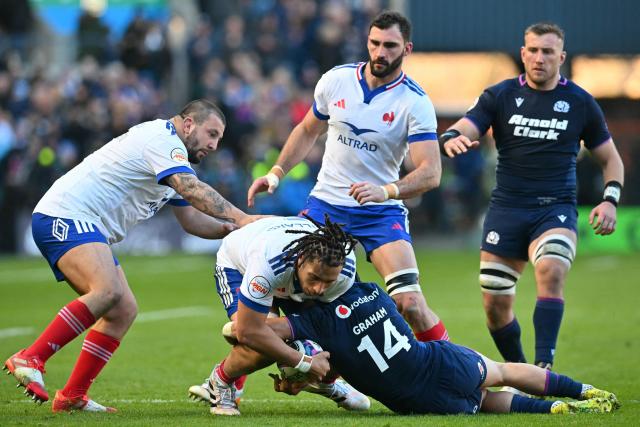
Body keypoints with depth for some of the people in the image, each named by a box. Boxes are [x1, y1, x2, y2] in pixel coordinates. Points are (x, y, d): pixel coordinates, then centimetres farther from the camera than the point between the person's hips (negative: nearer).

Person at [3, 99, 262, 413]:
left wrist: (230, 228, 6)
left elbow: (191, 219, 23)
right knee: (107, 291, -30)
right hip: (65, 216, -11)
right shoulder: (163, 139, -10)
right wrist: (240, 217, -28)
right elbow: (192, 189, -25)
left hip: (86, 229, 11)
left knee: (123, 311, 5)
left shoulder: (171, 154, 23)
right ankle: (29, 359, -29)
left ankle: (72, 396, 5)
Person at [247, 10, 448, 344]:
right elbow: (308, 131, 17)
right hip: (325, 203, 3)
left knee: (410, 302, -18)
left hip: (381, 212, -3)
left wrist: (387, 190, -36)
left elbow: (430, 173, -20)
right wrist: (276, 172, 8)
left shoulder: (415, 102, -12)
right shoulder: (335, 80, -1)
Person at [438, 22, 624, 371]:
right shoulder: (500, 96, 4)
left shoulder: (580, 103, 5)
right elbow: (463, 129, -9)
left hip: (556, 210, -2)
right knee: (495, 303, 1)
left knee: (551, 270, -31)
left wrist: (610, 200, -2)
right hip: (506, 208, 2)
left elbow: (610, 159, 15)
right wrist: (452, 139, -34)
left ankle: (544, 366, -34)